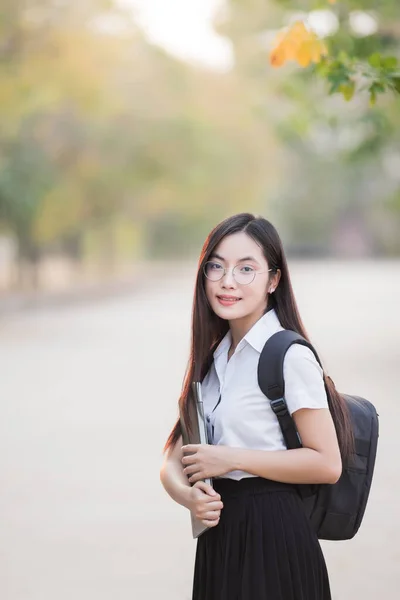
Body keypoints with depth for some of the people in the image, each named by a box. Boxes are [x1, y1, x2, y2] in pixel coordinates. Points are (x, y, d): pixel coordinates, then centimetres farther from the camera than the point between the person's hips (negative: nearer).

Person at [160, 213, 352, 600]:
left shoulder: (290, 355, -13)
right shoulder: (212, 358, 10)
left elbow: (327, 463, -17)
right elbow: (174, 460, 7)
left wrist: (232, 458, -18)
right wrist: (185, 493, -15)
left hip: (271, 538, -7)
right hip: (218, 535, 7)